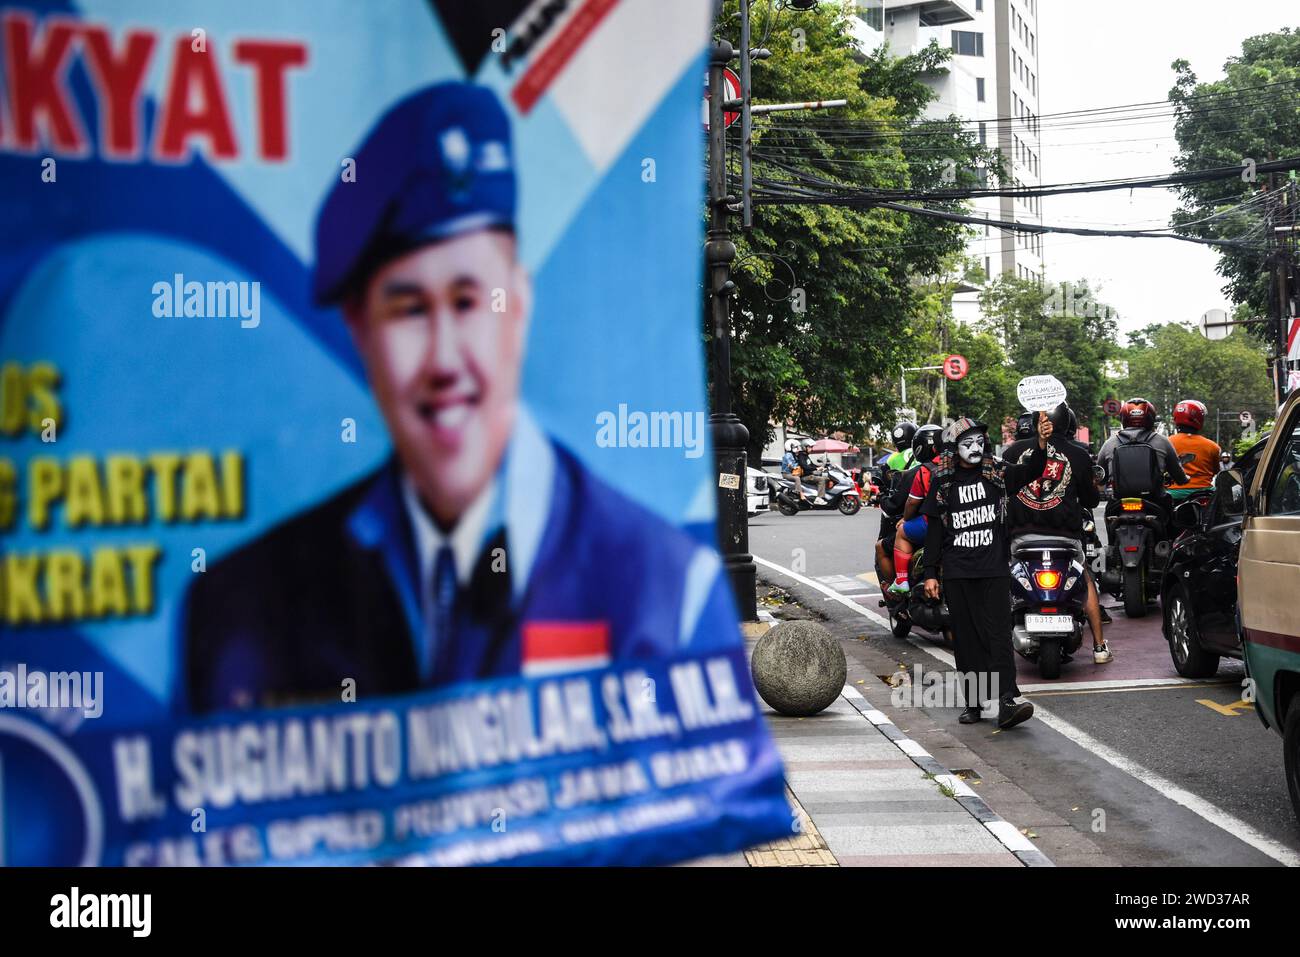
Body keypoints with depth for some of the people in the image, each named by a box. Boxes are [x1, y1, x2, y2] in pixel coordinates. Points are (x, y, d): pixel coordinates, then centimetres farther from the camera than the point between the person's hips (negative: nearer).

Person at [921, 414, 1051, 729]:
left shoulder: (996, 472, 5)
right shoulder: (943, 481, 6)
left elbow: (1029, 472, -12)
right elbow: (934, 530, 8)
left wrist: (1042, 444, -31)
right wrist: (930, 574, 4)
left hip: (994, 568, -1)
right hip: (957, 572, 1)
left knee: (999, 632, -10)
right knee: (966, 638, 5)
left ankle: (1007, 700, -18)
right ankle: (973, 702, 12)